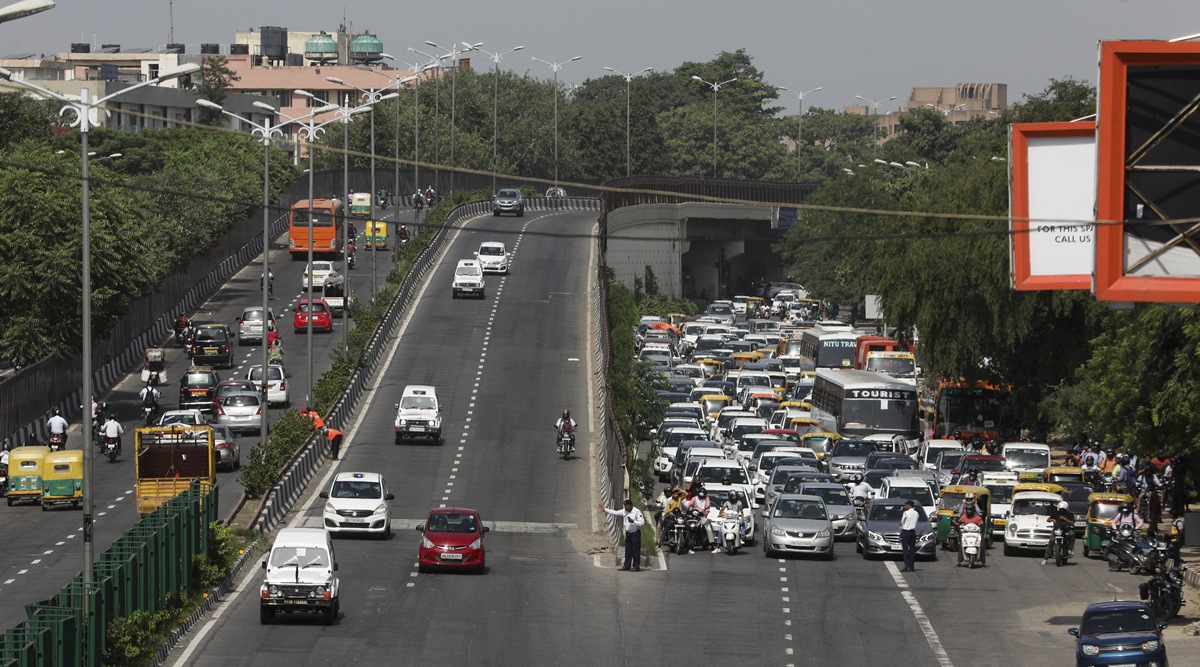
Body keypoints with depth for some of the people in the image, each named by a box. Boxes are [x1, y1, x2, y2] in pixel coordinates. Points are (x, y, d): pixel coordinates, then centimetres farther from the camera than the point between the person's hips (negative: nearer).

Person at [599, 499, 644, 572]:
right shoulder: (624, 511, 6)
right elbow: (615, 512, 11)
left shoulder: (637, 512, -14)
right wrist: (605, 509, 8)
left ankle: (636, 566, -2)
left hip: (635, 533, -7)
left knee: (636, 550, -5)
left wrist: (633, 521, -28)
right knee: (628, 550, 11)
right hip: (628, 533, 7)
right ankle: (627, 566, 17)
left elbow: (642, 522, -18)